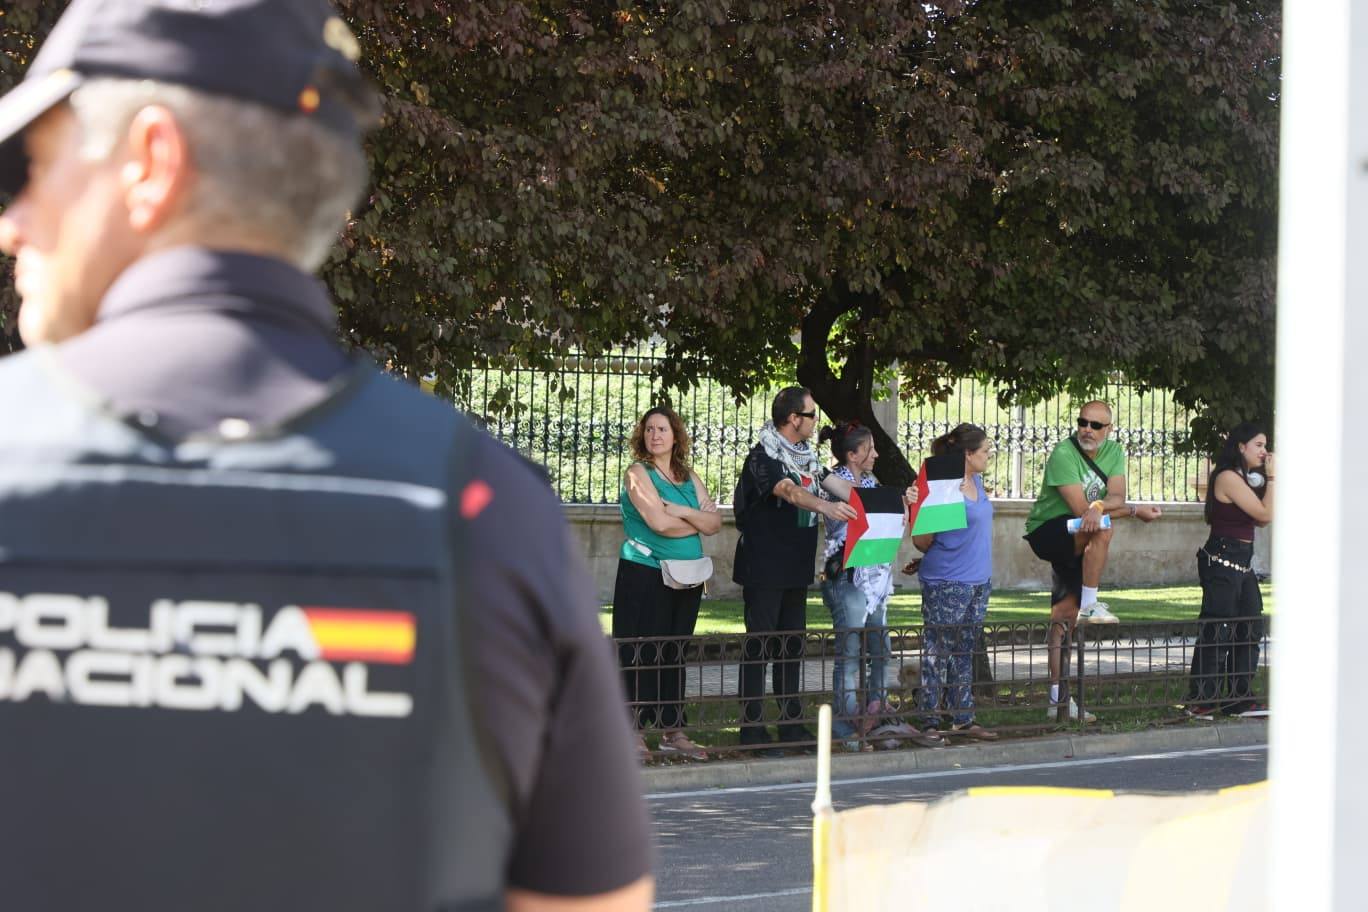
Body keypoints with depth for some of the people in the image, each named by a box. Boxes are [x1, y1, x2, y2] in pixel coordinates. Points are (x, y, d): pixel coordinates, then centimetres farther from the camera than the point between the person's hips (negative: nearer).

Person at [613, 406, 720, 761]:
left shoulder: (690, 478, 14)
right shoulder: (638, 474, -5)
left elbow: (715, 522, 4)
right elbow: (659, 523, -18)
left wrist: (683, 512, -13)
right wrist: (697, 522, -2)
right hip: (645, 576, -6)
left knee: (675, 654, 9)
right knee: (641, 653, -5)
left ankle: (673, 731, 13)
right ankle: (632, 730, -2)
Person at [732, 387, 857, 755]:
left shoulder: (806, 457, 13)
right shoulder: (763, 457, -14)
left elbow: (840, 486, 9)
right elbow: (788, 491, -32)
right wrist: (827, 507, -49)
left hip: (796, 570, 8)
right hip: (764, 569, -8)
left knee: (792, 644, 11)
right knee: (759, 644, -6)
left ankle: (791, 724, 18)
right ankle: (752, 727, -3)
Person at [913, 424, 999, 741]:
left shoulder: (976, 482, 10)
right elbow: (921, 539, -14)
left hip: (978, 581, 9)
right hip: (946, 584, -9)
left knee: (964, 654, 14)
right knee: (937, 654, -2)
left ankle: (962, 719, 20)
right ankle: (929, 722, 3)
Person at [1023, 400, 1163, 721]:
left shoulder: (1114, 453, 3)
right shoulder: (1064, 454, -19)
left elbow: (1117, 496, -12)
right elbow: (1081, 509, -24)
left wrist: (1098, 507, -36)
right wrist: (1135, 511, -22)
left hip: (1078, 541, 7)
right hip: (1046, 533, -7)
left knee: (1065, 615, 5)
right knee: (1102, 530, -33)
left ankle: (1058, 697, 7)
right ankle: (1090, 606, -25)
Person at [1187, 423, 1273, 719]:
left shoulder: (1244, 478, 17)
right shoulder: (1229, 478, -14)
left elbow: (1262, 520, 12)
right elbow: (1266, 514, -16)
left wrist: (1267, 478, 8)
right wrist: (1271, 478, -7)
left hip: (1242, 565, 10)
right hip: (1222, 562, -10)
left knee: (1251, 631, 10)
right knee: (1218, 631, -9)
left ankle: (1240, 699, 15)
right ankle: (1201, 701, -5)